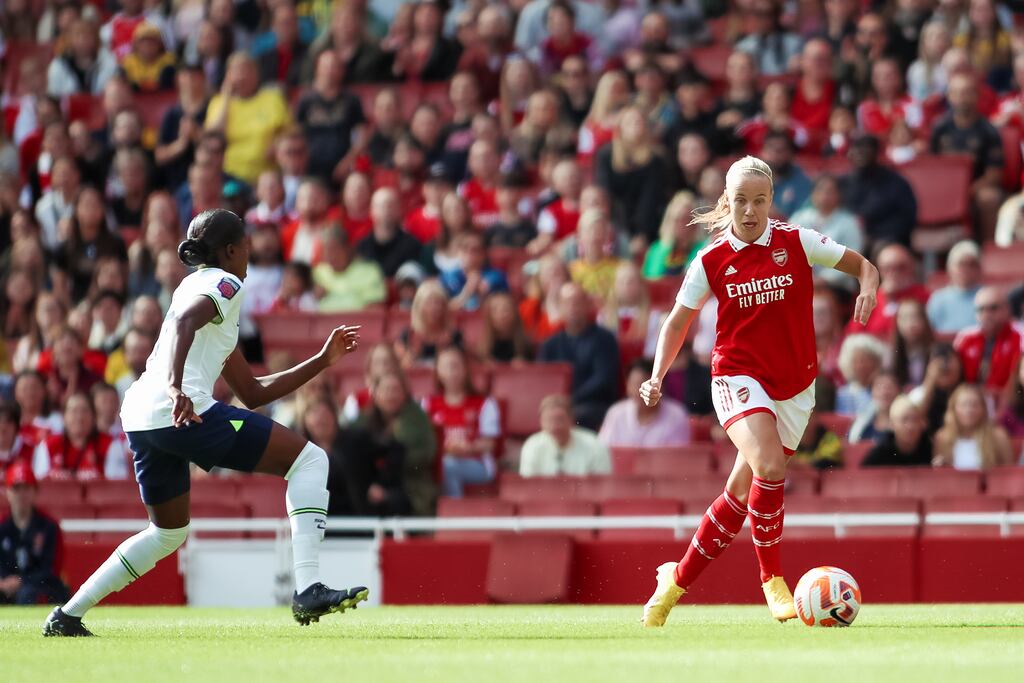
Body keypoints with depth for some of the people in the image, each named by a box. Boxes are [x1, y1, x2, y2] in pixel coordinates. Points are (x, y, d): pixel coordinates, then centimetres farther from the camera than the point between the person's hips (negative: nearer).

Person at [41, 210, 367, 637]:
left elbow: (254, 392, 32)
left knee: (169, 533, 28)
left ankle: (66, 617, 25)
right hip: (183, 411, -10)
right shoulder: (223, 283, 4)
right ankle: (308, 591, -19)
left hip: (142, 420, 10)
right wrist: (175, 386, -33)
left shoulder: (205, 286, 32)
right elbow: (184, 321, -20)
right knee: (308, 458, -5)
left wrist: (322, 360, 32)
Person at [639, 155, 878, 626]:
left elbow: (861, 265, 7)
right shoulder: (711, 262, -1)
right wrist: (657, 377, -5)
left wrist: (868, 288, -16)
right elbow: (678, 322, 9)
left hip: (793, 387, 2)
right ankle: (772, 579, -14)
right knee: (769, 468, -28)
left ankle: (678, 580, 20)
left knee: (743, 492, 3)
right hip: (738, 377, -2)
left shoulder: (797, 243, -2)